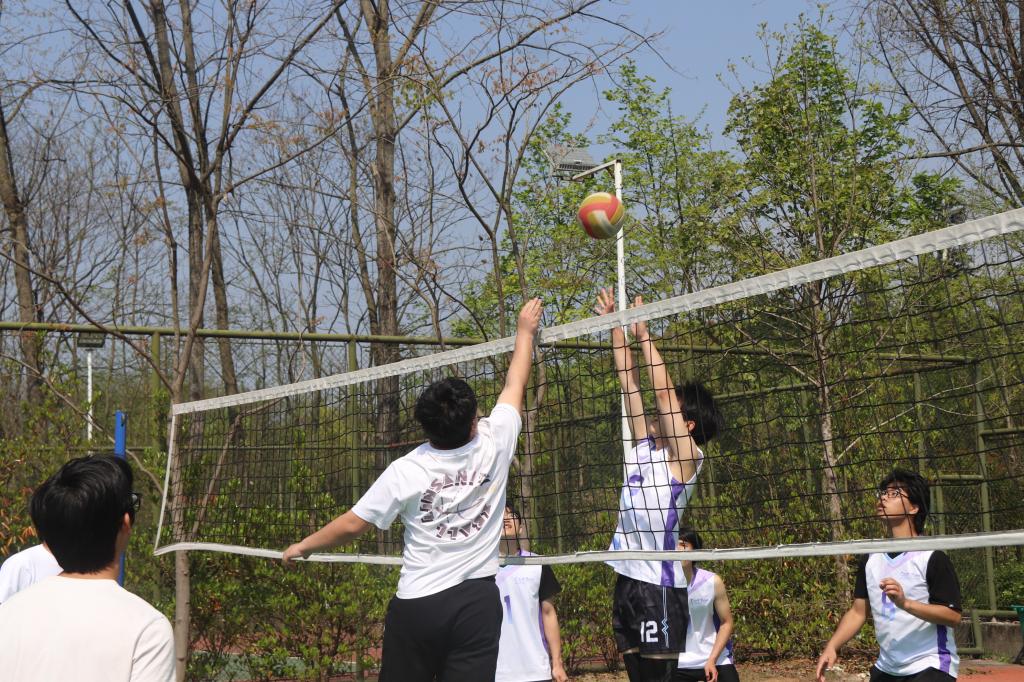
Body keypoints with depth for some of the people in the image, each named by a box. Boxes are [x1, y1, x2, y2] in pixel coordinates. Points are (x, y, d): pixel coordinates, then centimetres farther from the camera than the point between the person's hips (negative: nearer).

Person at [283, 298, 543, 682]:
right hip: (478, 601, 1)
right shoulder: (493, 447, -4)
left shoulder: (405, 471, -7)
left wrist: (303, 546, 16)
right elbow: (515, 385, 11)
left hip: (416, 605, -1)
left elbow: (351, 525, -1)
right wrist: (525, 331, 26)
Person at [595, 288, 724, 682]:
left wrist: (643, 335, -8)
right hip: (628, 579, 8)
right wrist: (614, 324, 12)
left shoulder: (685, 457, -5)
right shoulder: (644, 446, 13)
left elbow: (664, 396, -13)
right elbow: (630, 384, 12)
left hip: (659, 583, -7)